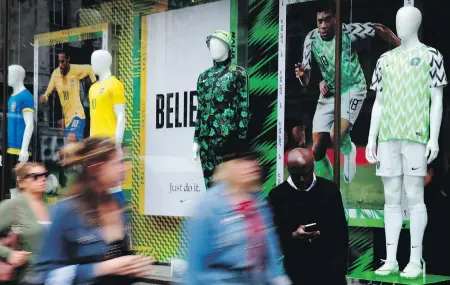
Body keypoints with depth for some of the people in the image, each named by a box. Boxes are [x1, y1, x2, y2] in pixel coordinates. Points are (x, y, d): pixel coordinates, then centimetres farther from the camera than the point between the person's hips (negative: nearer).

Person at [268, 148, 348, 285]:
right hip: (295, 270, 0)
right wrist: (292, 236, -20)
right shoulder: (277, 195, -2)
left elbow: (341, 230, 4)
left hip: (329, 269, 1)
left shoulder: (330, 189, 2)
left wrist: (341, 267, -1)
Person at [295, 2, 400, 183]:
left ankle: (349, 151, 9)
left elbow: (379, 30, -6)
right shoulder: (311, 39, -10)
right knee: (317, 149, -1)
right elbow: (305, 82, -8)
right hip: (328, 93, 4)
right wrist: (302, 75, -32)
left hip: (352, 89, -4)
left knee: (337, 135, -28)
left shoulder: (348, 31, -20)